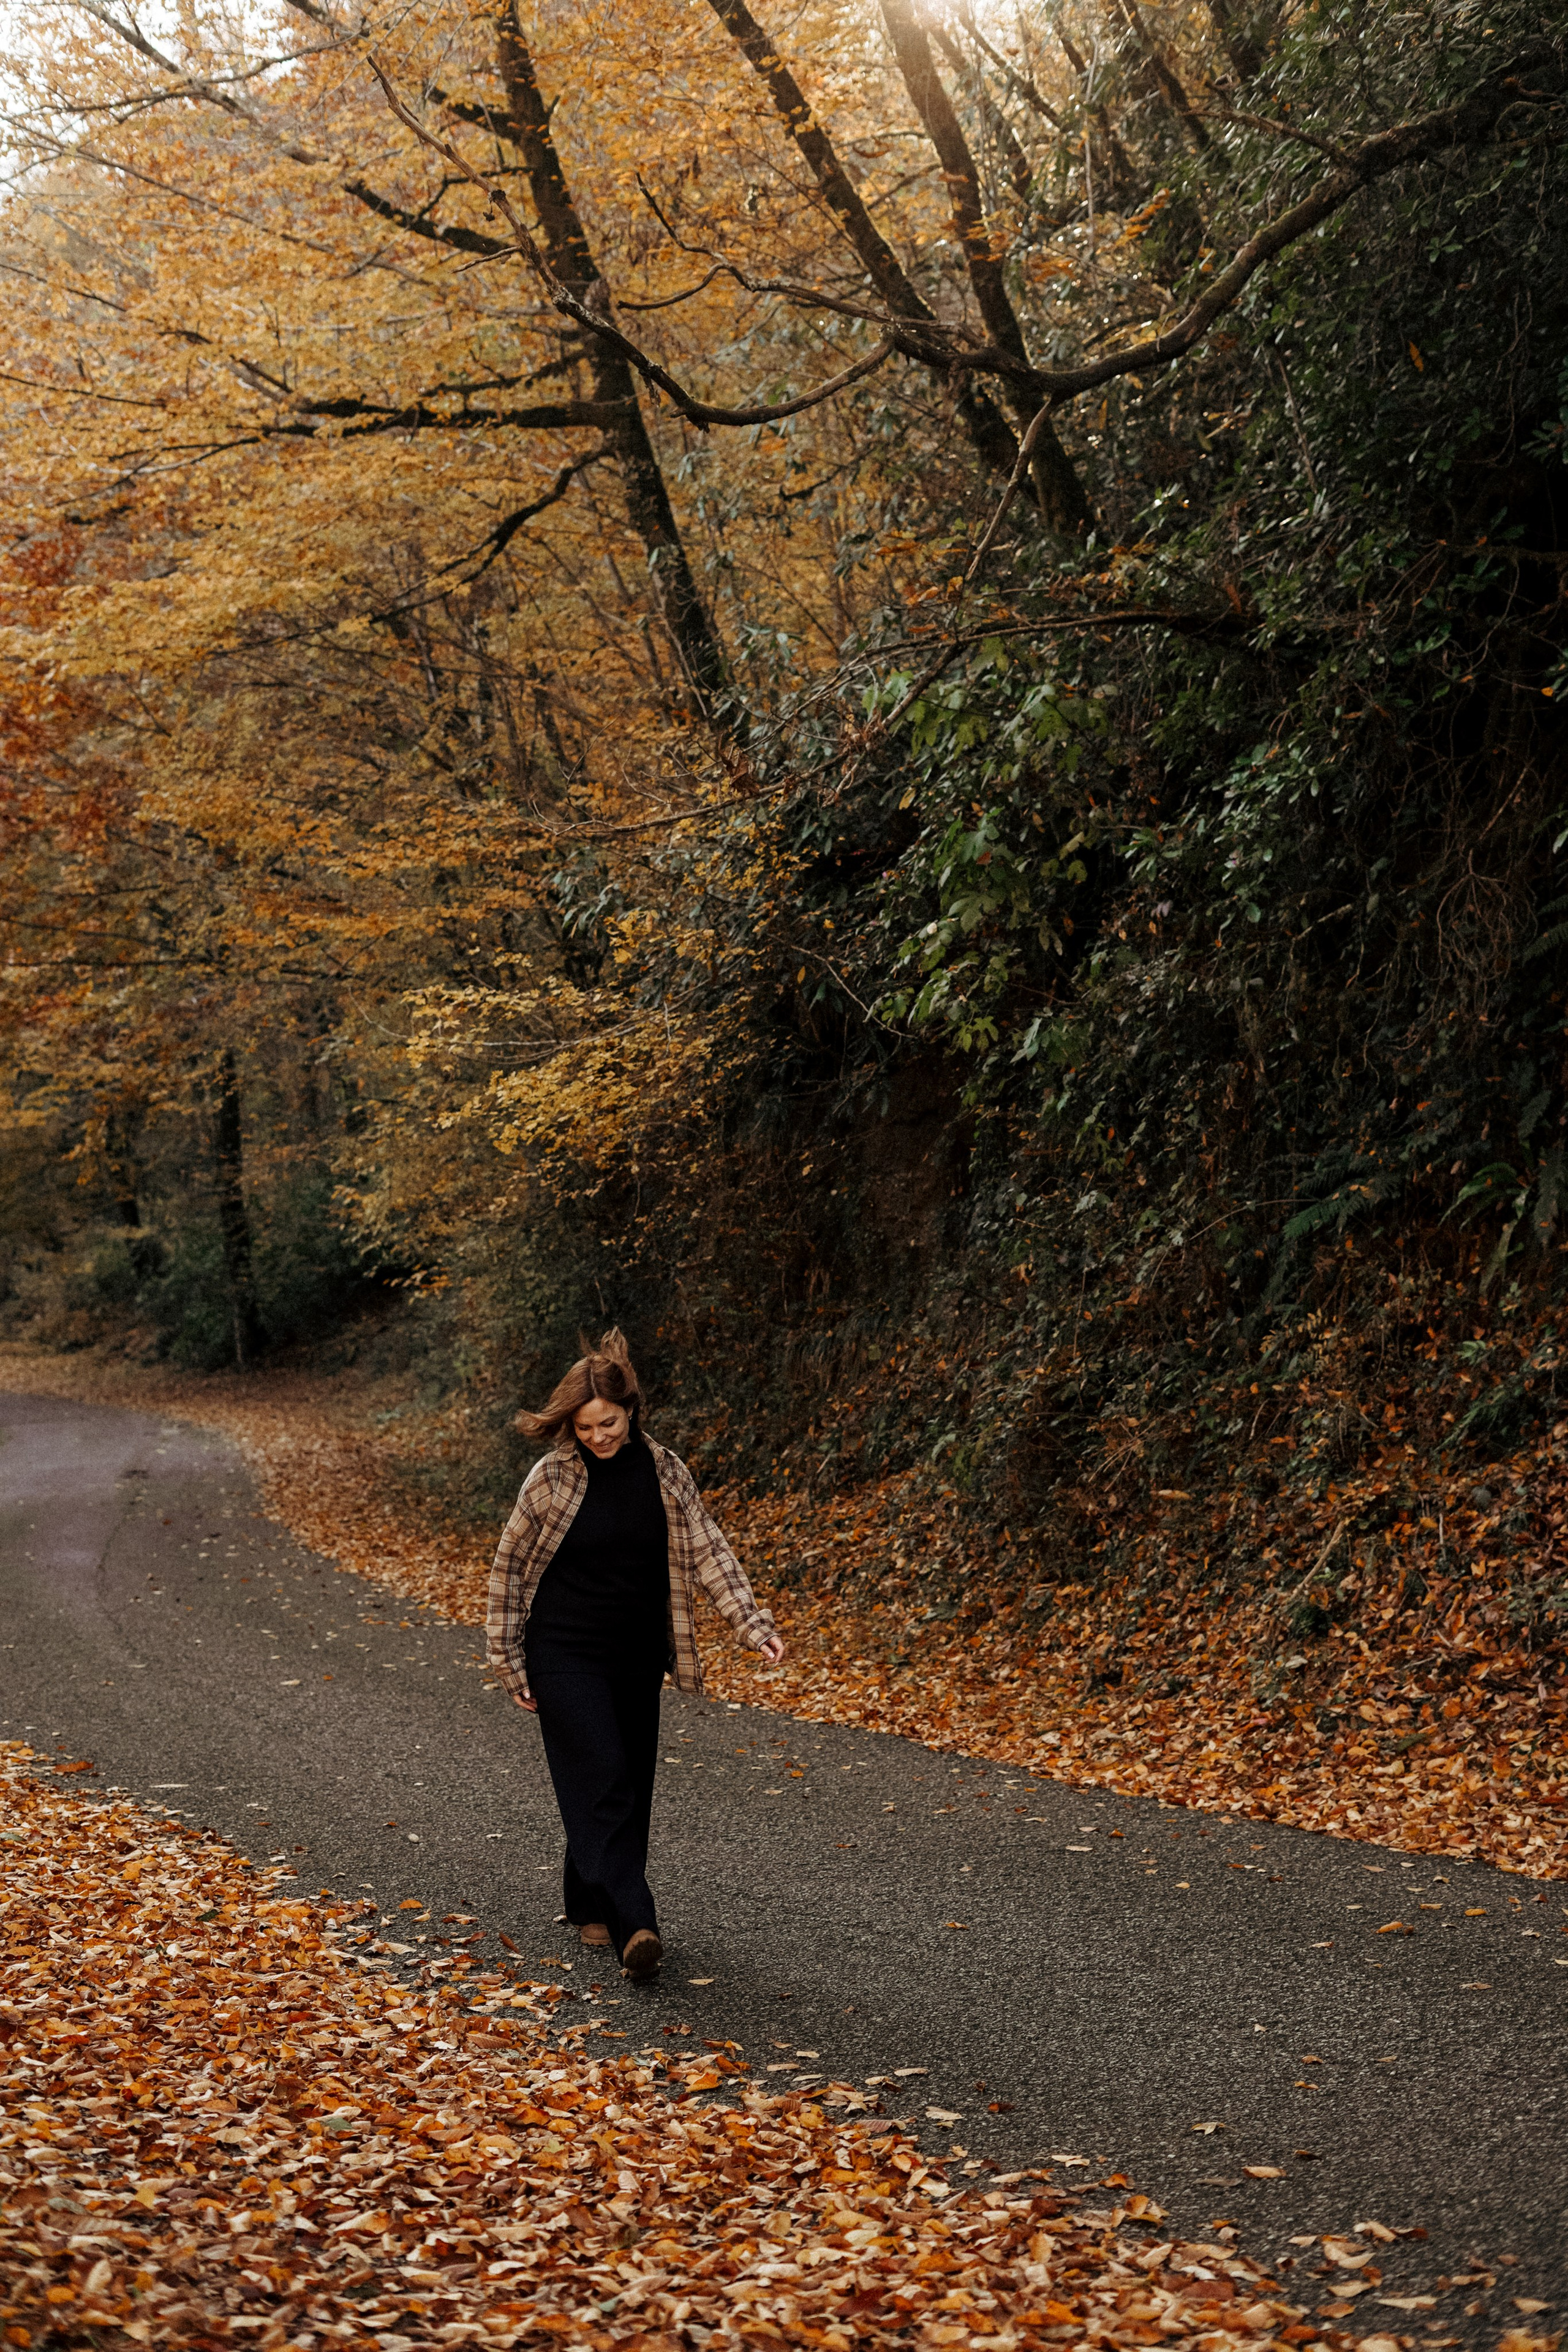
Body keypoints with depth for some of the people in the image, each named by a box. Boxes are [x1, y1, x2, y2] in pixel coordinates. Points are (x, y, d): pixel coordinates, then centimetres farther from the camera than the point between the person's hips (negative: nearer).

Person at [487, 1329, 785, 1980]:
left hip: (638, 1658, 4)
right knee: (602, 1782, -14)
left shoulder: (665, 1473, -2)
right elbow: (509, 1567, -2)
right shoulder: (551, 1479, -10)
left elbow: (706, 1551, -3)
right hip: (567, 1657, -4)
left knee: (630, 1788, 11)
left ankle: (592, 1907, 28)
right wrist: (509, 1660, -1)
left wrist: (754, 1625, -14)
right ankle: (635, 1925, -20)